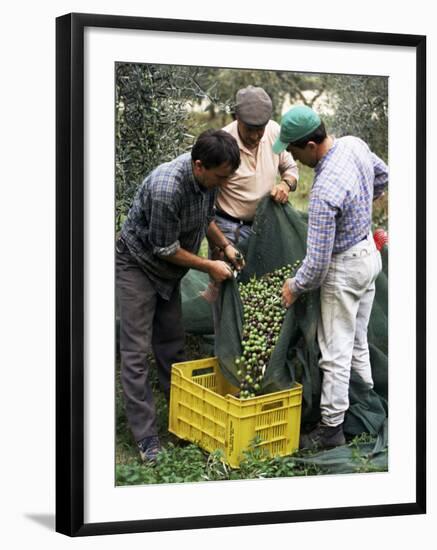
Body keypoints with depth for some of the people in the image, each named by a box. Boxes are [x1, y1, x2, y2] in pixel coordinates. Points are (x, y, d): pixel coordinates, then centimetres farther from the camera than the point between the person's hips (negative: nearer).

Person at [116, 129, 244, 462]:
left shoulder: (208, 176, -12)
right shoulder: (166, 188, -37)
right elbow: (166, 248, -26)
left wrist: (225, 246, 0)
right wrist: (210, 267, -16)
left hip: (169, 268, 8)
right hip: (138, 264, -8)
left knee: (172, 343, 13)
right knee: (137, 351, -7)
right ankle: (146, 436, -5)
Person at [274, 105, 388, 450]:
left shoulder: (325, 193, -33)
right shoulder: (355, 144, -9)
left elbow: (318, 262, -27)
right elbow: (382, 175, 15)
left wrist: (295, 287, -9)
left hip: (345, 267, -9)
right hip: (369, 252, 9)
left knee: (336, 351, 1)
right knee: (358, 341, 20)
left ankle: (332, 427, 9)